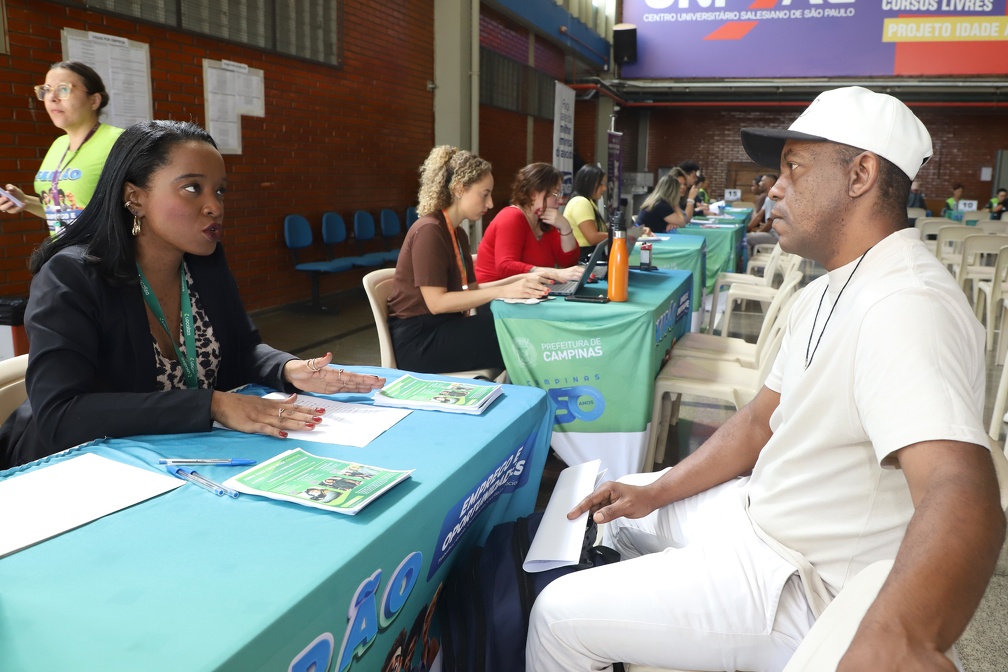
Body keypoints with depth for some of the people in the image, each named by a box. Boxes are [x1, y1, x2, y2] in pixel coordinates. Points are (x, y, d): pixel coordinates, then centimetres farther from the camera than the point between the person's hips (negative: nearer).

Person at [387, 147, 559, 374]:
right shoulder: (429, 230, -16)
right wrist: (502, 291, -26)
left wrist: (520, 279, -1)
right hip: (419, 340, -8)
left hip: (442, 327, 9)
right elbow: (436, 302, -22)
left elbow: (471, 290, 11)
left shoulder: (458, 234, 12)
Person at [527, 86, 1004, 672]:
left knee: (559, 616, -10)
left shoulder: (906, 306, -28)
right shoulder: (828, 295, 8)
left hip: (805, 584, -10)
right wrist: (655, 492, 2)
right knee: (613, 509, 24)